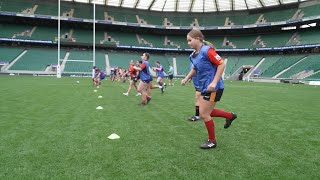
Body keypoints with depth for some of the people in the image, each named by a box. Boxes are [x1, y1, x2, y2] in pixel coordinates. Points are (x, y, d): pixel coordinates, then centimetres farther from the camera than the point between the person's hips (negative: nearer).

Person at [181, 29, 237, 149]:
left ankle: (212, 141, 18)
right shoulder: (193, 55, 7)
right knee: (206, 112, 16)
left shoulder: (207, 50, -18)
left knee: (204, 114, -1)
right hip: (204, 87, 9)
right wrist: (186, 78, 9)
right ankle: (230, 116, 35)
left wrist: (214, 82, -24)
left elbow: (221, 64, -19)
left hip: (213, 88, -9)